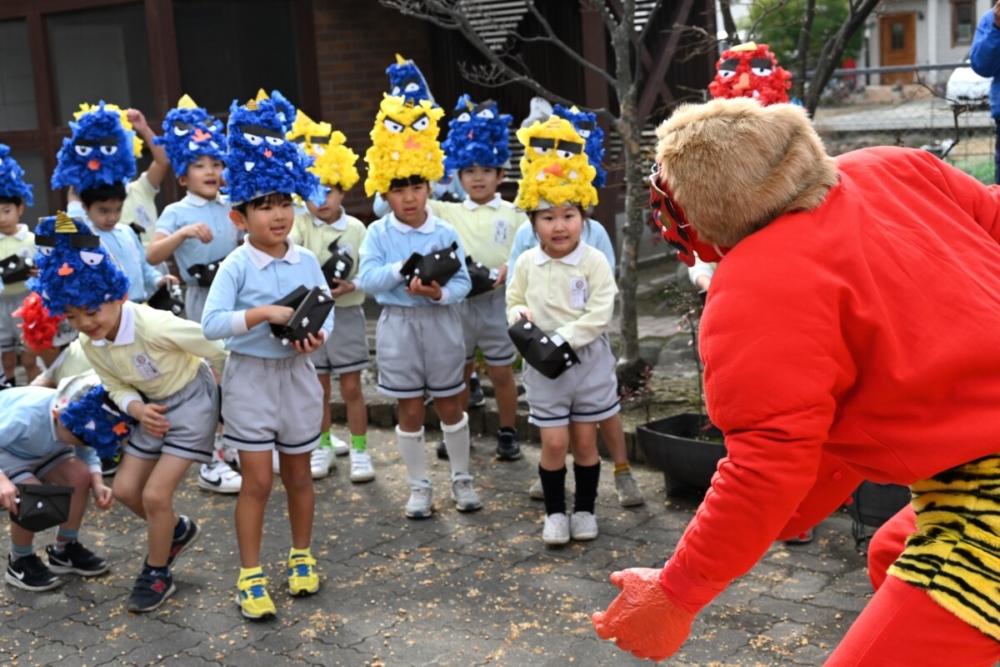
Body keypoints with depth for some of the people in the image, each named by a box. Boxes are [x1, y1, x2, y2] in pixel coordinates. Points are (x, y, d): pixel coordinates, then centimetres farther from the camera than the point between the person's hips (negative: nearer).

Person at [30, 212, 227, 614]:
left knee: (155, 494, -10)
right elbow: (117, 388, 1)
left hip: (192, 400, -7)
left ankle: (157, 575, 13)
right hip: (155, 407, 7)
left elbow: (219, 353, -22)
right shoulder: (89, 345, -12)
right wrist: (138, 409, -22)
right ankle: (177, 532, 37)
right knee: (125, 488, 9)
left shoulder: (155, 327, -34)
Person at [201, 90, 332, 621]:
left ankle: (301, 558, 34)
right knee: (257, 481, 1)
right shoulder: (235, 267, -12)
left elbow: (327, 310, 3)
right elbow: (211, 323, -20)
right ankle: (250, 577, 14)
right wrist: (263, 314, -30)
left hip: (297, 375, 3)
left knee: (298, 474, 15)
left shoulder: (306, 261, -1)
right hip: (250, 378, -3)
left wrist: (318, 334, -19)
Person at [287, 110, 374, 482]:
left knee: (351, 386, 5)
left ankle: (359, 449, 17)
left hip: (347, 314, -1)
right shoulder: (301, 225, -2)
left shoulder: (355, 228, -2)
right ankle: (323, 445, 28)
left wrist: (350, 286, -20)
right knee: (318, 386, 12)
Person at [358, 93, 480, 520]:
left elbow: (463, 282, -9)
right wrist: (402, 269, -28)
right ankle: (419, 486, 22)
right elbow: (367, 279, -15)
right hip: (399, 326, 0)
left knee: (449, 406, 10)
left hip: (440, 324, 0)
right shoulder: (378, 233, -4)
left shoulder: (445, 233, -4)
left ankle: (462, 478, 27)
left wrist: (440, 293, -29)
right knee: (409, 410, 8)